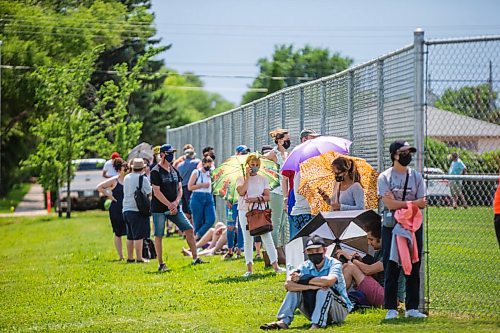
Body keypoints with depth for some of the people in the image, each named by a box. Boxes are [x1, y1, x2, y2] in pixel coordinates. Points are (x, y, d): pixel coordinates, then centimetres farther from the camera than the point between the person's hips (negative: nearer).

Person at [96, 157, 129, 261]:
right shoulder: (114, 181, -4)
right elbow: (99, 187, -6)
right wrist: (109, 195, -7)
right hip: (116, 209, -2)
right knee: (118, 233, 7)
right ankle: (120, 256, 14)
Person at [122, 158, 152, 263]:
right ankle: (139, 258, -8)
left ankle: (130, 257, 17)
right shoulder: (143, 178, -9)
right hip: (137, 210, -7)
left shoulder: (126, 178, 10)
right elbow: (150, 193, -6)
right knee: (139, 236, -6)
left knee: (130, 236, 13)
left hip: (126, 210, 7)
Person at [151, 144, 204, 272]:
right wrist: (169, 205, -17)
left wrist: (176, 202, -5)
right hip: (159, 209, -6)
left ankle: (195, 258, 4)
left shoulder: (174, 170, 12)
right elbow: (157, 192, -15)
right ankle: (161, 264, 7)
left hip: (174, 208, 6)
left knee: (189, 229, -1)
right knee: (159, 236, -1)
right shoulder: (156, 171, -10)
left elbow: (180, 189, 13)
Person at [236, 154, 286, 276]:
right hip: (245, 211, 0)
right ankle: (249, 268, 8)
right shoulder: (241, 179, 6)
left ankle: (275, 265, -2)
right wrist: (247, 177, -9)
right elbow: (241, 192, -14)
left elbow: (267, 197, 2)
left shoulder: (263, 179, 9)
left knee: (267, 237, -4)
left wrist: (256, 199, -14)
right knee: (248, 239, 3)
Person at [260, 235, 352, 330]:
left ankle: (316, 325, -40)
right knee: (294, 289, -13)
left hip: (340, 310, -4)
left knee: (324, 290, -32)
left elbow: (329, 281, -37)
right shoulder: (305, 266, -3)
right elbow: (288, 285, -19)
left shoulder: (334, 264, -14)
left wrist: (303, 279, -26)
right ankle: (283, 321, -22)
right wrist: (310, 286, -34)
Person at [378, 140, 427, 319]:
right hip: (391, 226, -3)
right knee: (391, 269, -3)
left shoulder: (416, 177, 9)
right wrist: (413, 203, -11)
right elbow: (389, 204, -13)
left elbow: (422, 204, -2)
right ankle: (391, 309, 3)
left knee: (414, 268, 4)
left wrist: (397, 201, -13)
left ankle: (412, 308, 12)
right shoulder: (384, 177, -1)